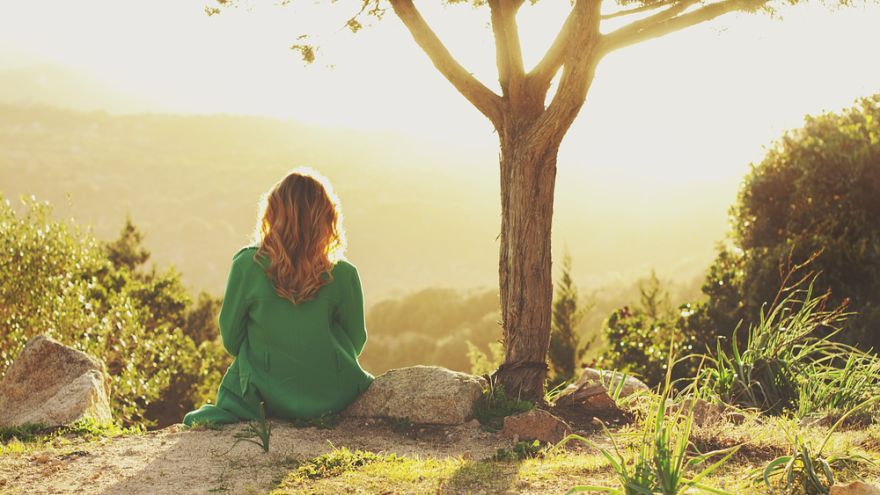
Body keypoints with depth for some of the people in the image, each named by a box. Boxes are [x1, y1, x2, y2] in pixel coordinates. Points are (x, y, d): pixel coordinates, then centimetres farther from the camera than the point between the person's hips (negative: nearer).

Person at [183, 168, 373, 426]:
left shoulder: (247, 264, -12)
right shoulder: (344, 275, -11)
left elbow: (231, 337, -1)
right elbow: (356, 342, 2)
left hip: (269, 399, 0)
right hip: (334, 401, 0)